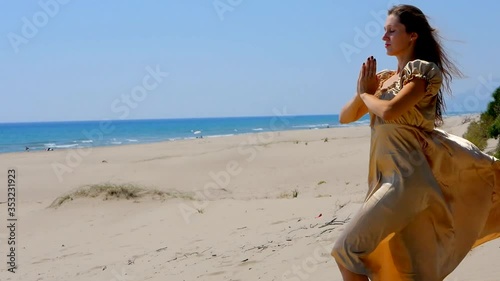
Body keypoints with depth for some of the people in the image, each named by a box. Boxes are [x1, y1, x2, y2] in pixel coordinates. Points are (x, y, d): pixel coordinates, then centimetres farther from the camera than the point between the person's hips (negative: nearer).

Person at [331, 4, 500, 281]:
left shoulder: (423, 70, -5)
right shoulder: (384, 78, 18)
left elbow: (389, 111, -20)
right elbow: (345, 117, 18)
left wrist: (366, 93, 0)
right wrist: (361, 91, -1)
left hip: (406, 178, -8)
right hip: (388, 176, 8)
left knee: (346, 250, -14)